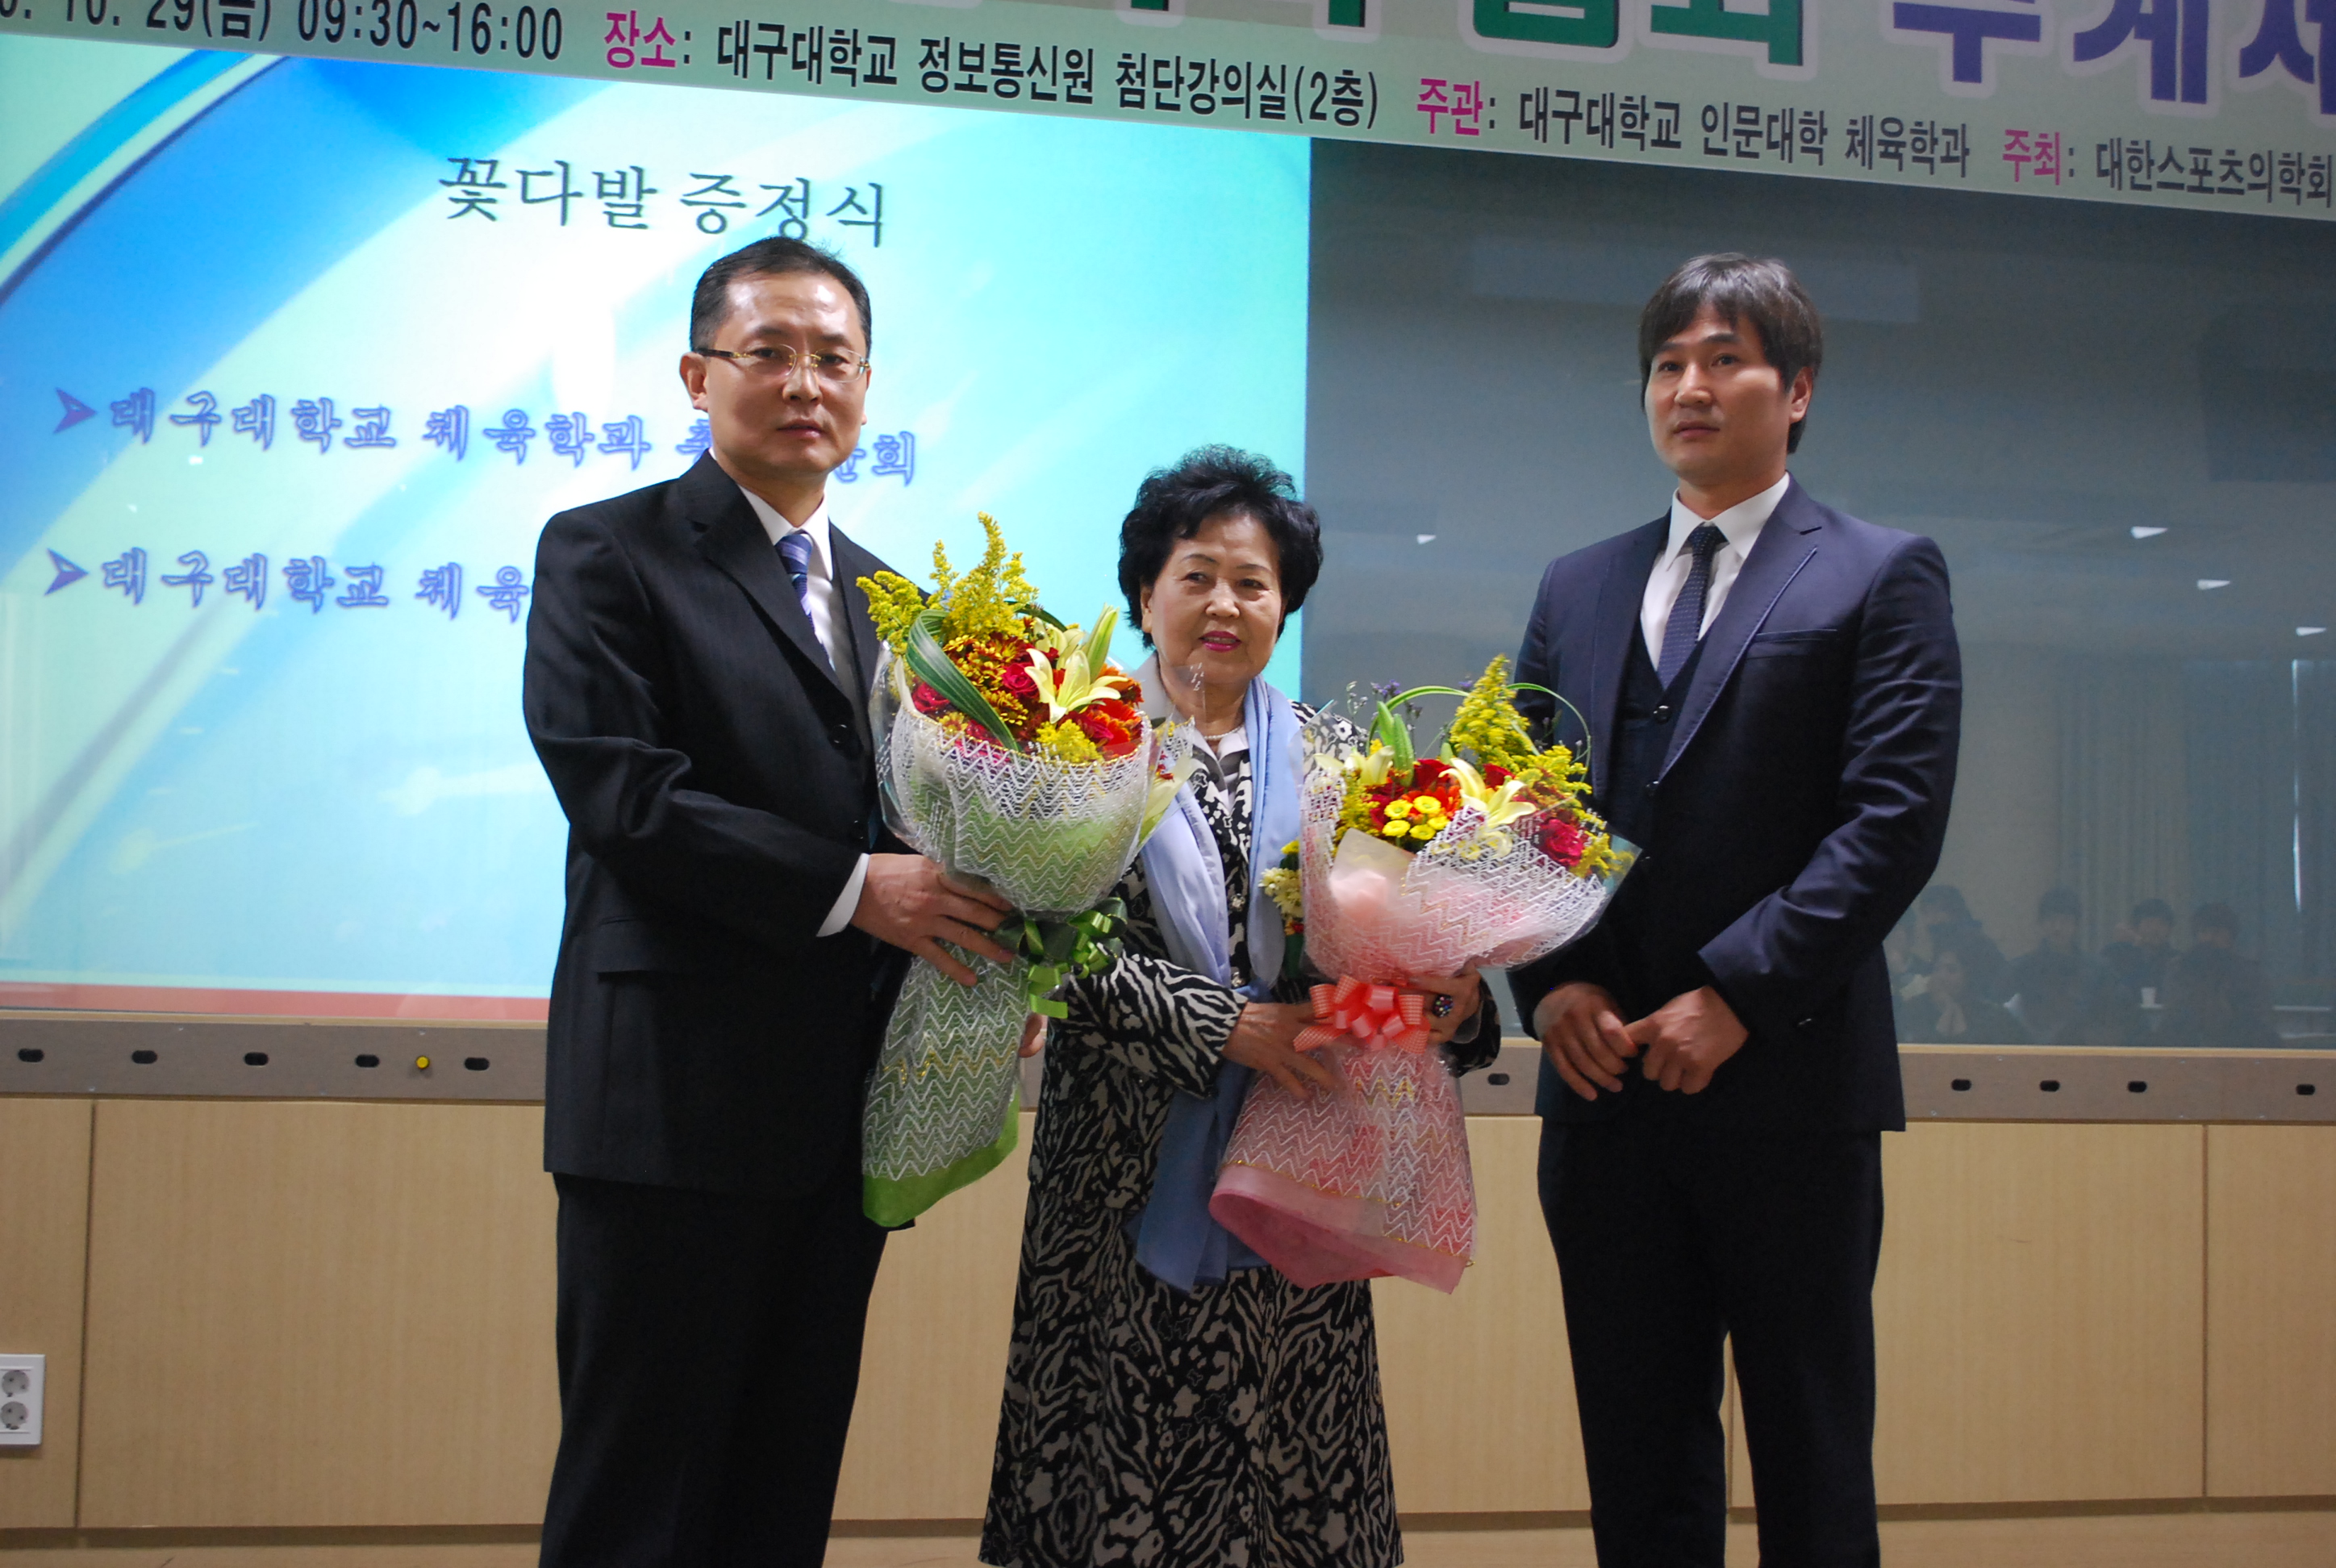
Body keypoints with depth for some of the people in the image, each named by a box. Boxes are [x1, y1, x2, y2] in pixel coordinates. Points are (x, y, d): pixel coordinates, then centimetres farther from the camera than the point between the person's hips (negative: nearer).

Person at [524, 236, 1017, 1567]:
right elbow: (617, 792, -15)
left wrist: (984, 936, -6)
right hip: (676, 1102, -6)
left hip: (845, 1108, 6)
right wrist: (850, 889, -19)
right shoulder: (606, 556, -2)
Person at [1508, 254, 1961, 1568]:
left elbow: (1895, 816, -9)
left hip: (1787, 1080, -4)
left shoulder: (1882, 576, 1)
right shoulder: (1577, 588, 16)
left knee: (1811, 1459, 5)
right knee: (1637, 1458, 10)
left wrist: (1736, 994, -15)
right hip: (1605, 1083, 4)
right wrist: (1552, 980, -3)